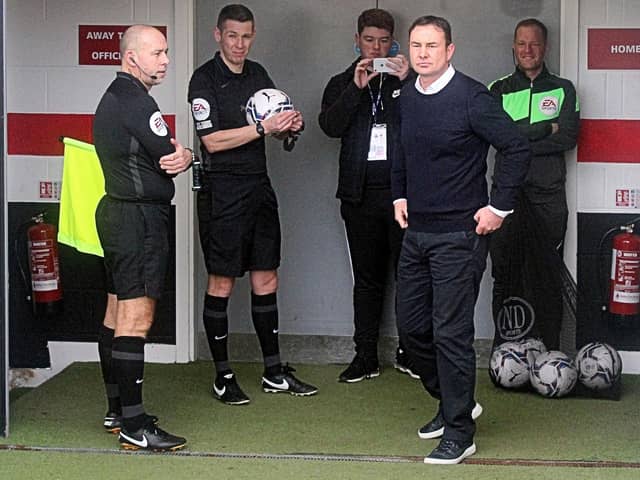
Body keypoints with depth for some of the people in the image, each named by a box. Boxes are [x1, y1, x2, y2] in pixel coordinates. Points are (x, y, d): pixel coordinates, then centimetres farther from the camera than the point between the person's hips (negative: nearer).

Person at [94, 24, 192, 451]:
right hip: (140, 216, -11)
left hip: (118, 212, 11)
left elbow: (166, 157, 16)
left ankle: (117, 411, 24)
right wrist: (184, 156, 6)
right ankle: (134, 426, -13)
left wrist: (178, 156, -5)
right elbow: (169, 157, -15)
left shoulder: (114, 97, 18)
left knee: (117, 315, 15)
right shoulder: (135, 101, -16)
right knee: (136, 320, -12)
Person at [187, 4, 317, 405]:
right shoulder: (205, 79, -8)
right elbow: (213, 140, -16)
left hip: (259, 187, 7)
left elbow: (276, 124, 21)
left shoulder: (258, 74, 12)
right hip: (223, 190, -7)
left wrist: (291, 125, -2)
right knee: (221, 284, 0)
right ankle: (223, 376, 8)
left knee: (266, 280, 10)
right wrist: (263, 128, -20)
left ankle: (274, 373, 17)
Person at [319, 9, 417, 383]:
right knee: (367, 278, 6)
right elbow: (331, 126, -4)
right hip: (360, 194, 1)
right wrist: (357, 88, -13)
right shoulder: (342, 84, 14)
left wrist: (408, 82, -14)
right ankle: (366, 357, 10)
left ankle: (409, 352, 10)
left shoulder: (407, 81, 9)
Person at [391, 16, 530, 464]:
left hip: (458, 235, -7)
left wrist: (498, 208, -14)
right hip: (416, 233, 8)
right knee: (412, 326, 12)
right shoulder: (408, 97, 8)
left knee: (450, 333, -6)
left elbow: (517, 148, -13)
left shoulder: (471, 98, -13)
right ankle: (455, 403, 32)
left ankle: (458, 434, 4)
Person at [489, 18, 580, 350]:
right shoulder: (499, 90, 11)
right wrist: (545, 129, -6)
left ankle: (548, 352, 3)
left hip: (548, 195, 0)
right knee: (505, 273, -1)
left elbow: (569, 136, -4)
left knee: (548, 276, -1)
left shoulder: (562, 90, 11)